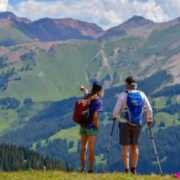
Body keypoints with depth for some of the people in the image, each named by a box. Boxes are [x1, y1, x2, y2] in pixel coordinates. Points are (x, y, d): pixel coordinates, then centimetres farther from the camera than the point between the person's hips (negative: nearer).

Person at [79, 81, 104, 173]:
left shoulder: (87, 96, 1)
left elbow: (86, 92, 26)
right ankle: (90, 169, -6)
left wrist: (84, 89, 46)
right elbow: (95, 116, -21)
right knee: (91, 148, -4)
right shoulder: (99, 101, -15)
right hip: (91, 127, -6)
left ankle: (83, 168, 19)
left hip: (83, 126, 6)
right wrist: (97, 127, -9)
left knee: (83, 148, 14)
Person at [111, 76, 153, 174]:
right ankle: (134, 169, 24)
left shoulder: (123, 95, -10)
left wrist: (114, 116, 11)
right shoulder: (141, 94, 0)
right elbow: (149, 109, 2)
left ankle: (127, 170, -3)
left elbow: (116, 110, -10)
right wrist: (149, 119, 18)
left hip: (125, 123, -4)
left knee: (125, 147, 0)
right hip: (137, 124, 4)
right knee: (134, 146, 17)